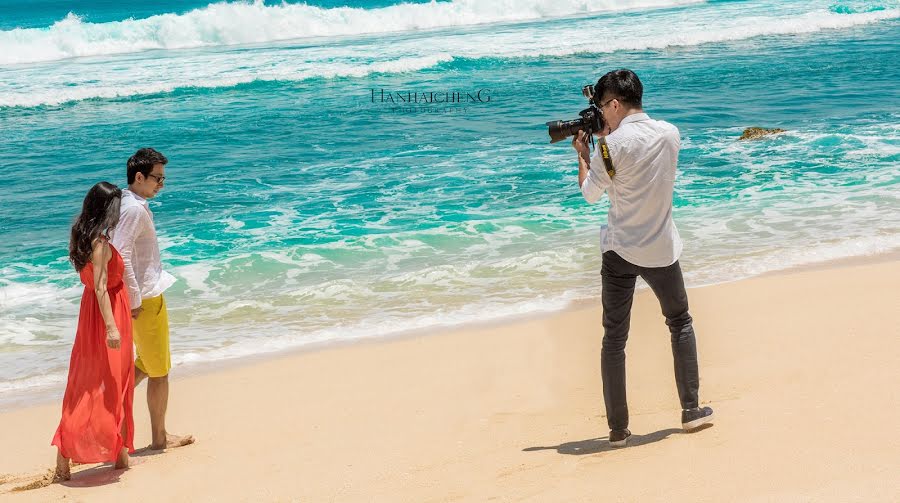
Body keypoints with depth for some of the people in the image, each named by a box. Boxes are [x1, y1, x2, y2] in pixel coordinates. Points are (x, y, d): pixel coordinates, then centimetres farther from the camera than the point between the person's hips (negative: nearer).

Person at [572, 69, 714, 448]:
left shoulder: (613, 145, -15)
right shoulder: (670, 133, -1)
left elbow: (590, 194, -2)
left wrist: (582, 154, 12)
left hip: (620, 252, -3)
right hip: (662, 250, 4)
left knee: (614, 339, 5)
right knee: (680, 323, 22)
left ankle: (618, 430, 6)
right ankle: (691, 410, 23)